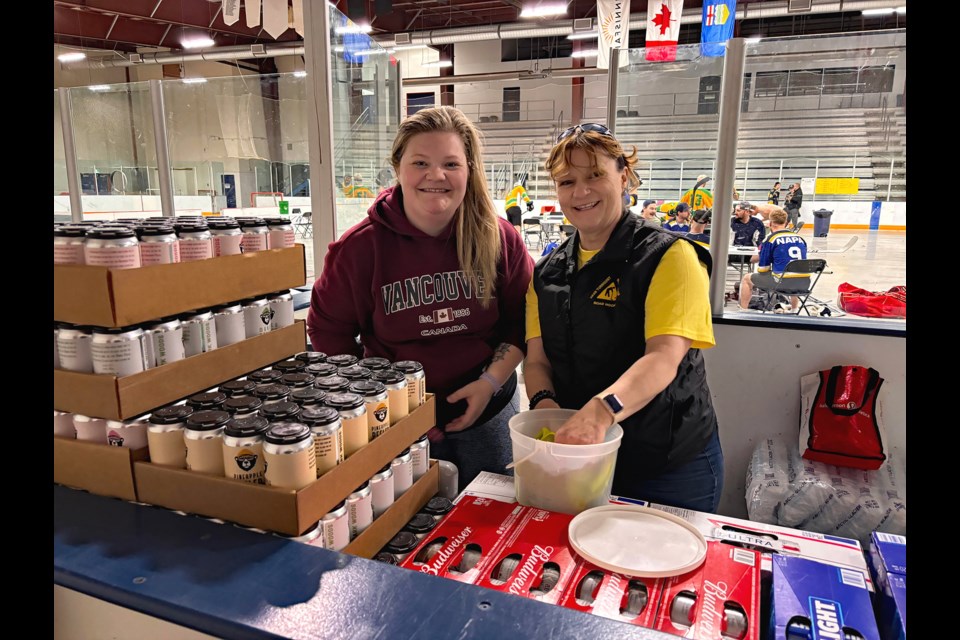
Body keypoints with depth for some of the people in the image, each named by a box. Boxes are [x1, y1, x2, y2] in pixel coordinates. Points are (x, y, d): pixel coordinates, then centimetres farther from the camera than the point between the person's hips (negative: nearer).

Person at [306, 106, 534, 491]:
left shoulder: (500, 238, -8)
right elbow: (328, 332, -3)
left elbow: (522, 320, 1)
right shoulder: (361, 246, -12)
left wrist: (491, 380, -11)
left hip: (489, 415, 2)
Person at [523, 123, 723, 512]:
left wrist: (601, 410, -42)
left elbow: (664, 358, -26)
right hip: (580, 458, 5)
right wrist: (544, 400, -20)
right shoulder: (547, 273, 5)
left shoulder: (667, 257, -13)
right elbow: (537, 358, 2)